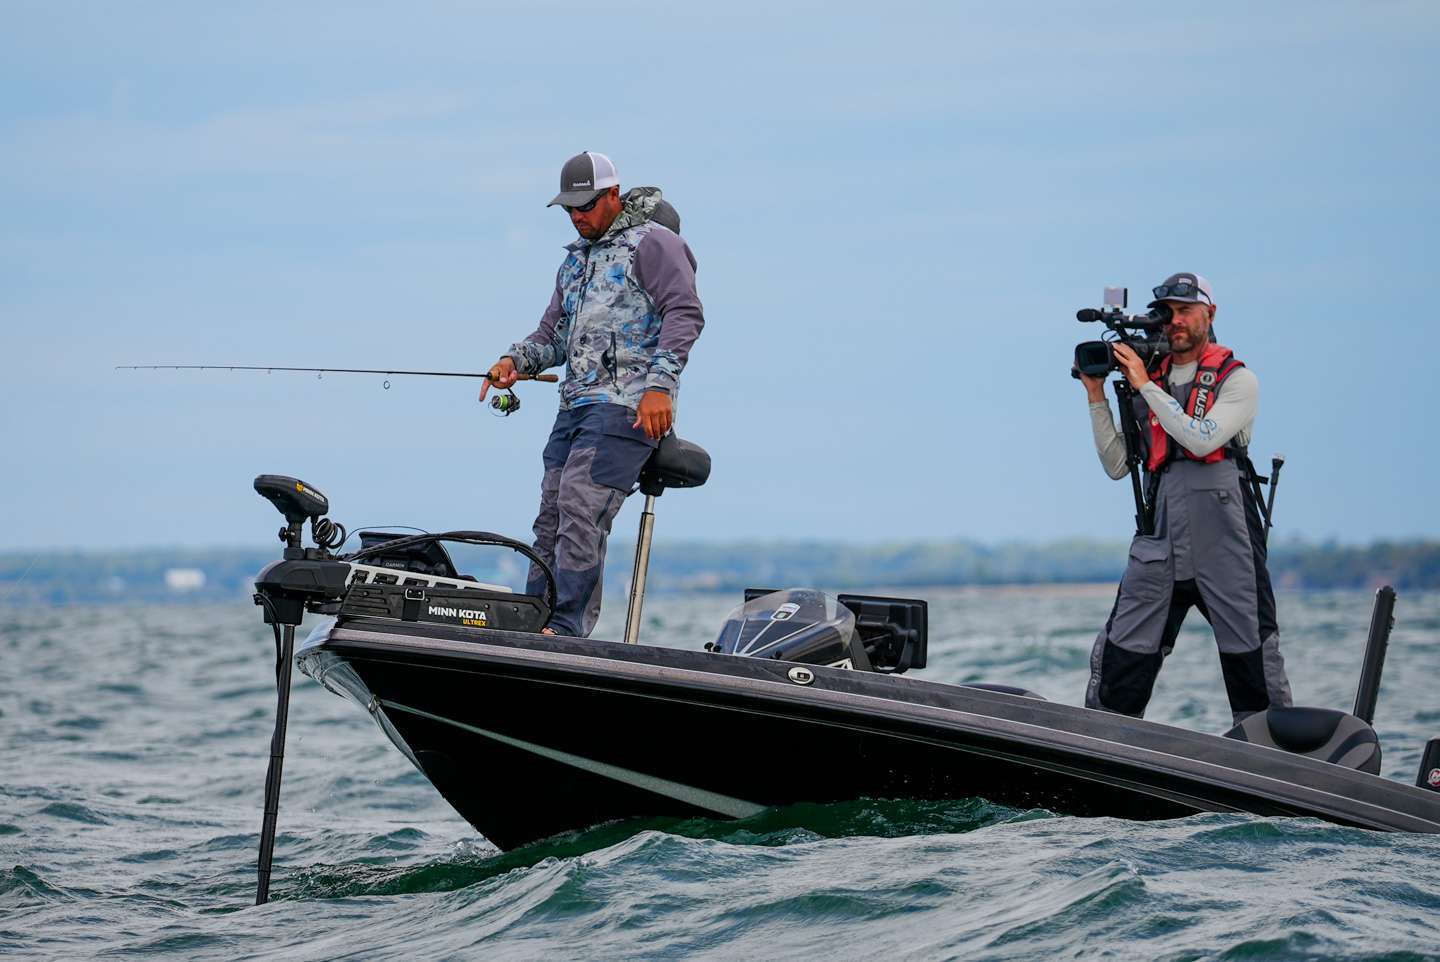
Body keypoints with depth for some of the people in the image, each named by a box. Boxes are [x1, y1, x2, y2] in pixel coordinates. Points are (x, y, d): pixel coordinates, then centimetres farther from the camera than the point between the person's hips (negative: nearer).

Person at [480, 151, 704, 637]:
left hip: (625, 407, -8)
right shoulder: (575, 260, 25)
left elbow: (685, 313, -12)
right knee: (551, 518, 3)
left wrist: (659, 383, -22)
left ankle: (567, 628, -20)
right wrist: (516, 360, 5)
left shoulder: (652, 242, -1)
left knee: (580, 513, -18)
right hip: (575, 404, 8)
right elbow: (553, 332, 26)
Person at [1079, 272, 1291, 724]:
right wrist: (1097, 397, 6)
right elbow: (1117, 465, 13)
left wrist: (1145, 386, -8)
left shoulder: (1237, 380, 3)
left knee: (1252, 661, -1)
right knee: (1117, 659, -1)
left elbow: (1202, 439, -15)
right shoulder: (1150, 382, 15)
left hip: (1225, 541, -4)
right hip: (1161, 542, 4)